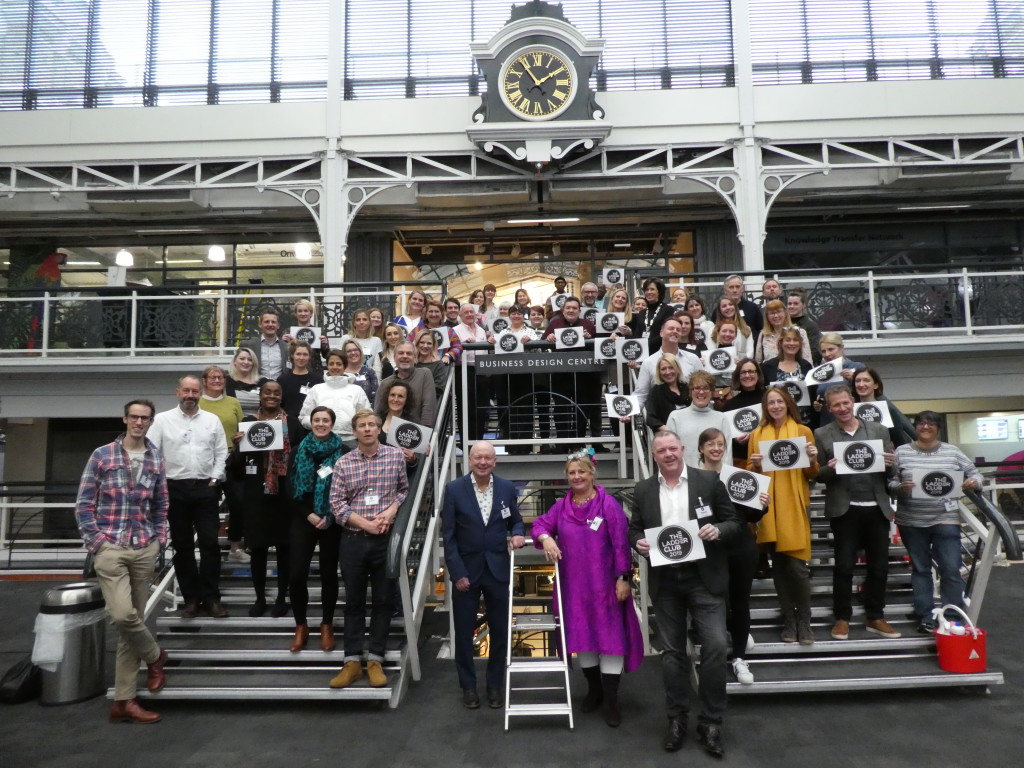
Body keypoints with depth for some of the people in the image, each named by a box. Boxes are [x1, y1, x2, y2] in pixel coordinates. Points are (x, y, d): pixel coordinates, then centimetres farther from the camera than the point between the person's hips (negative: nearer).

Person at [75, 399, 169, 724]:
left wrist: (160, 539, 6)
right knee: (122, 615, -17)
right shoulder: (102, 455, 0)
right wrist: (95, 541, -7)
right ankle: (155, 655, 15)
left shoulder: (157, 460, 8)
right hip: (110, 548, -3)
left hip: (145, 550, 3)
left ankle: (124, 701, 15)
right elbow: (84, 503, 0)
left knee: (133, 620, 6)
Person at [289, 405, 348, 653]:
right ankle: (301, 626, 15)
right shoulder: (300, 450, 5)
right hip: (303, 519, 2)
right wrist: (309, 514, -8)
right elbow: (293, 488, 3)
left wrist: (329, 517, -11)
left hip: (332, 521, -2)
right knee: (297, 574, -3)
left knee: (329, 573, 7)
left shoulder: (343, 452, -4)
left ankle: (327, 626, 22)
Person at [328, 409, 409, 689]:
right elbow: (336, 503, -2)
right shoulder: (343, 463, 0)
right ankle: (352, 662, 17)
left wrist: (391, 510, -9)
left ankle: (375, 660, 17)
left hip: (386, 539, 0)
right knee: (354, 601, 8)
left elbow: (404, 490, 10)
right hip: (353, 540, 0)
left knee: (384, 600, 6)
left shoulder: (396, 456, 1)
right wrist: (365, 523, -13)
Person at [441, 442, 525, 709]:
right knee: (464, 632, 10)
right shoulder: (454, 489, -7)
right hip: (466, 570, -1)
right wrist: (457, 572, -12)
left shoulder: (507, 488, -1)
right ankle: (468, 686, 29)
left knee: (500, 631, 11)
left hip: (497, 569, 2)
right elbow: (448, 535, -7)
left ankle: (495, 685, 30)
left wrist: (517, 534, -12)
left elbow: (516, 521, 11)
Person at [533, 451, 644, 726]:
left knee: (609, 635, -1)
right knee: (581, 635, 14)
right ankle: (594, 688, 33)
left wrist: (623, 577, -12)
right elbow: (541, 524, 4)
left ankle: (611, 700, 11)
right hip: (573, 585, 5)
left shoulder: (608, 504, -8)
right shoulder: (561, 506, 7)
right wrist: (546, 537, -19)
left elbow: (621, 543, -9)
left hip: (604, 584, -4)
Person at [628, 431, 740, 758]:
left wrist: (718, 530, -18)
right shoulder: (643, 490, 5)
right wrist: (638, 543, -11)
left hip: (704, 578, -2)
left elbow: (732, 521, 2)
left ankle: (711, 722, 13)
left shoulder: (709, 481, -2)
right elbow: (634, 529, 10)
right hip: (665, 581, 2)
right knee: (672, 651, 10)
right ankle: (677, 719, 26)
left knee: (715, 646, -5)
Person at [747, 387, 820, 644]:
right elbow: (749, 474, 10)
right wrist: (756, 464, -10)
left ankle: (804, 622, 10)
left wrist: (812, 460, -12)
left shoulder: (803, 431, 5)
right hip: (769, 507, 2)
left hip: (794, 506, -2)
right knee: (779, 565, 7)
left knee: (797, 566, -6)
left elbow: (812, 475, 7)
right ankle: (789, 621, 18)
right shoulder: (757, 434, 9)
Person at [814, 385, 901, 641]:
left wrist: (890, 464, -12)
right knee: (844, 566, 3)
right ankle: (842, 618, 15)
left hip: (877, 508, 3)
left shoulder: (878, 430, 9)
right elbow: (817, 475, 1)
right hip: (844, 509, -3)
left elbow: (892, 473, 11)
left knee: (879, 565, 10)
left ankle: (875, 617, 25)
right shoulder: (822, 435, 2)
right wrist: (830, 468, -20)